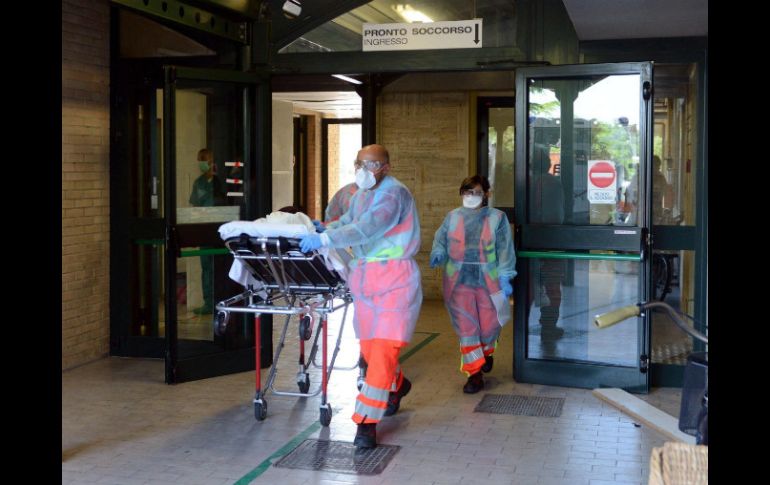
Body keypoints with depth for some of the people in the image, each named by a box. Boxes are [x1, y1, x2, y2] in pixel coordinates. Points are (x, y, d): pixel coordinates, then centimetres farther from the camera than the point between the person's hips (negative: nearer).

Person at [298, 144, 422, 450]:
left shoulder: (394, 193, -15)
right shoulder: (361, 195, 13)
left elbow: (366, 229, -27)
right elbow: (347, 221, 22)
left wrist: (324, 239, -30)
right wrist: (322, 229, 1)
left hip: (394, 280, -8)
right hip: (364, 277, 8)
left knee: (383, 349, -12)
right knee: (368, 347, 14)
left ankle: (366, 423, -8)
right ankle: (397, 386, 43)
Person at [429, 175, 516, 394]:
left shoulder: (497, 218, 0)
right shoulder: (453, 217, 6)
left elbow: (505, 249, -2)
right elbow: (440, 239, 8)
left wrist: (505, 277, -8)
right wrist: (438, 254, -14)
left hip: (488, 281, -1)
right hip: (459, 282, 1)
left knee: (489, 324, 8)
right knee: (466, 328, -1)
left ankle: (487, 352, 43)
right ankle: (474, 373, 6)